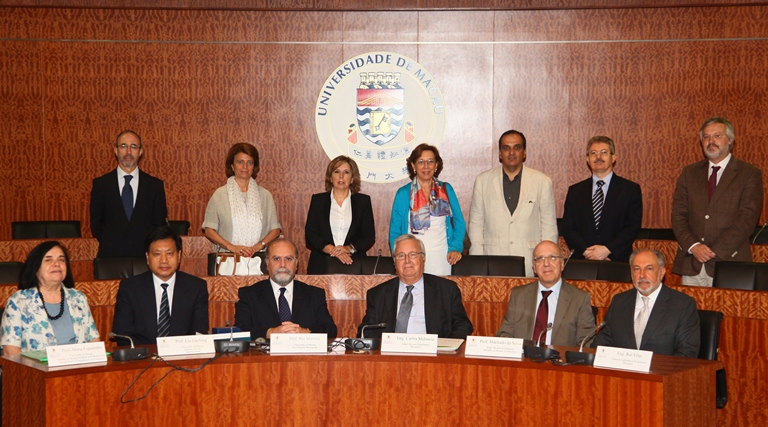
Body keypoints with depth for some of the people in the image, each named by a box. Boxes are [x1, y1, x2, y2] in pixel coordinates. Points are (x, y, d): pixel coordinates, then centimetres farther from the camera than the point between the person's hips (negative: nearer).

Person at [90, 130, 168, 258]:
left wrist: (146, 246, -4)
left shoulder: (155, 185, 7)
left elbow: (160, 225, 9)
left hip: (144, 257, 0)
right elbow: (96, 225, 10)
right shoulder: (100, 184, 7)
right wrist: (111, 246, -2)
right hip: (110, 257, 0)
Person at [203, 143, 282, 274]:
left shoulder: (265, 195, 12)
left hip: (258, 259, 1)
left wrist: (258, 246, -7)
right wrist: (232, 247, -10)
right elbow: (209, 230, 3)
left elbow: (275, 230, 10)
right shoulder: (219, 195, 7)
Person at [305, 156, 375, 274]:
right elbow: (310, 234, 3)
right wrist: (331, 249, -12)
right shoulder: (318, 200, 11)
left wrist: (349, 248, -12)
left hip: (354, 264, 0)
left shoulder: (363, 201, 11)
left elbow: (369, 236, 4)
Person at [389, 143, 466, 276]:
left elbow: (459, 222, 8)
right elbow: (395, 231, 4)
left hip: (441, 256, 1)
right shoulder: (403, 194, 4)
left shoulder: (446, 190, 8)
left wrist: (456, 248, -6)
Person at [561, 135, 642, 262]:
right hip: (582, 262, 2)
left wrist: (607, 250, -13)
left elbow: (633, 227, -2)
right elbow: (568, 228, 5)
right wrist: (586, 252, -11)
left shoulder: (631, 189, 6)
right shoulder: (575, 191, 12)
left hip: (617, 261, -1)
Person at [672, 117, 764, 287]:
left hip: (728, 263, -3)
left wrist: (715, 251, -13)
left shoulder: (750, 174, 2)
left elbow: (747, 219, -7)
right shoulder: (689, 173, 13)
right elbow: (678, 215, 8)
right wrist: (693, 246, -9)